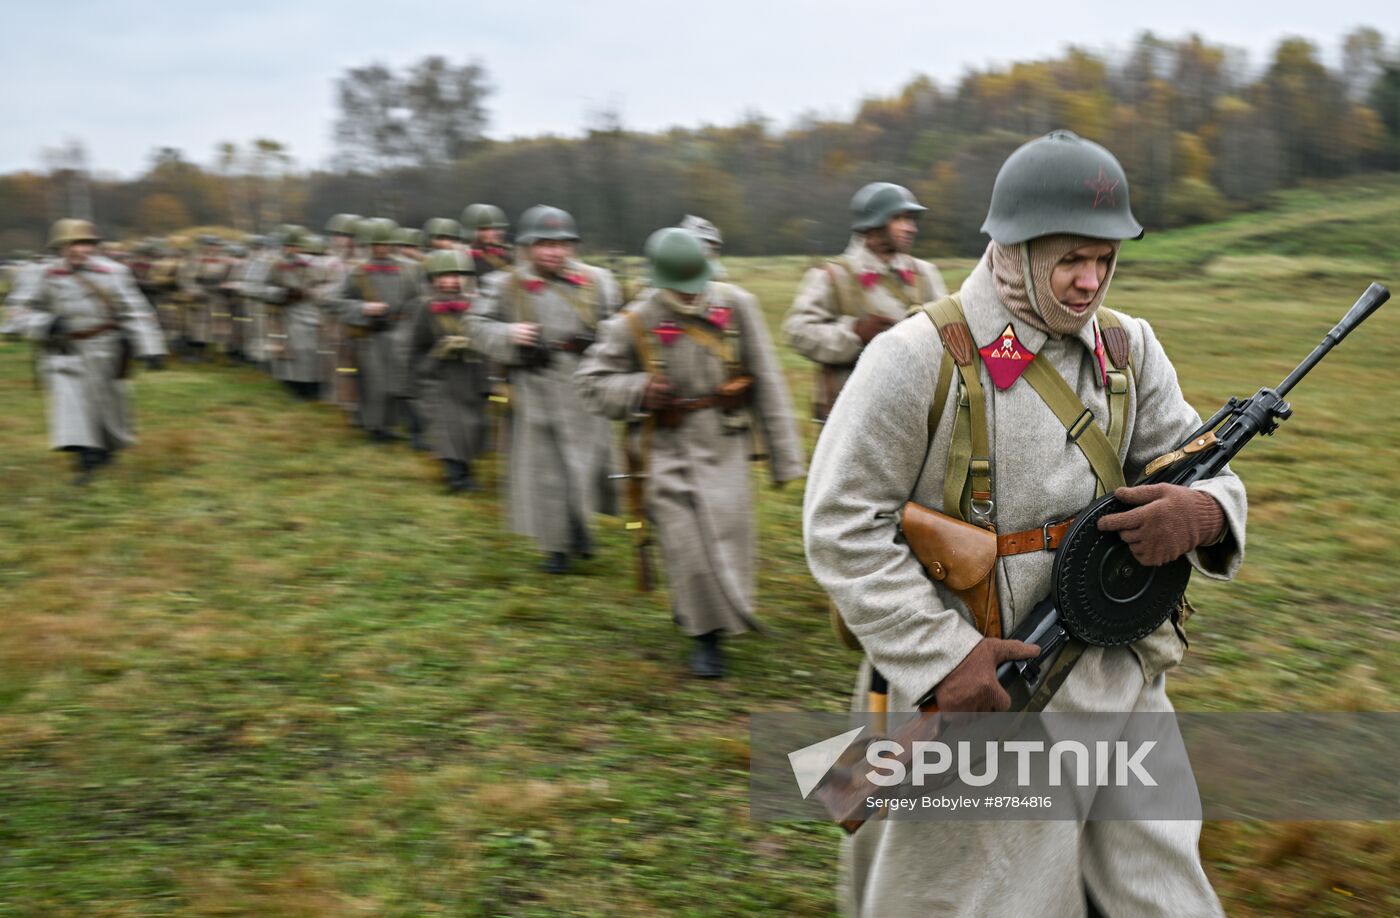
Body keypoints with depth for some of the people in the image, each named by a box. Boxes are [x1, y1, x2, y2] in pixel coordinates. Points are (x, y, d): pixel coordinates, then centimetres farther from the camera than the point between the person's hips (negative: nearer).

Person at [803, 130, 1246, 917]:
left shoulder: (1129, 349, 5)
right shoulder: (919, 359, -13)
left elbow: (1193, 463, 8)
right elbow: (843, 525, -13)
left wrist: (1203, 510, -18)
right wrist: (941, 653, -20)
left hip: (1117, 681, 6)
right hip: (978, 695, -5)